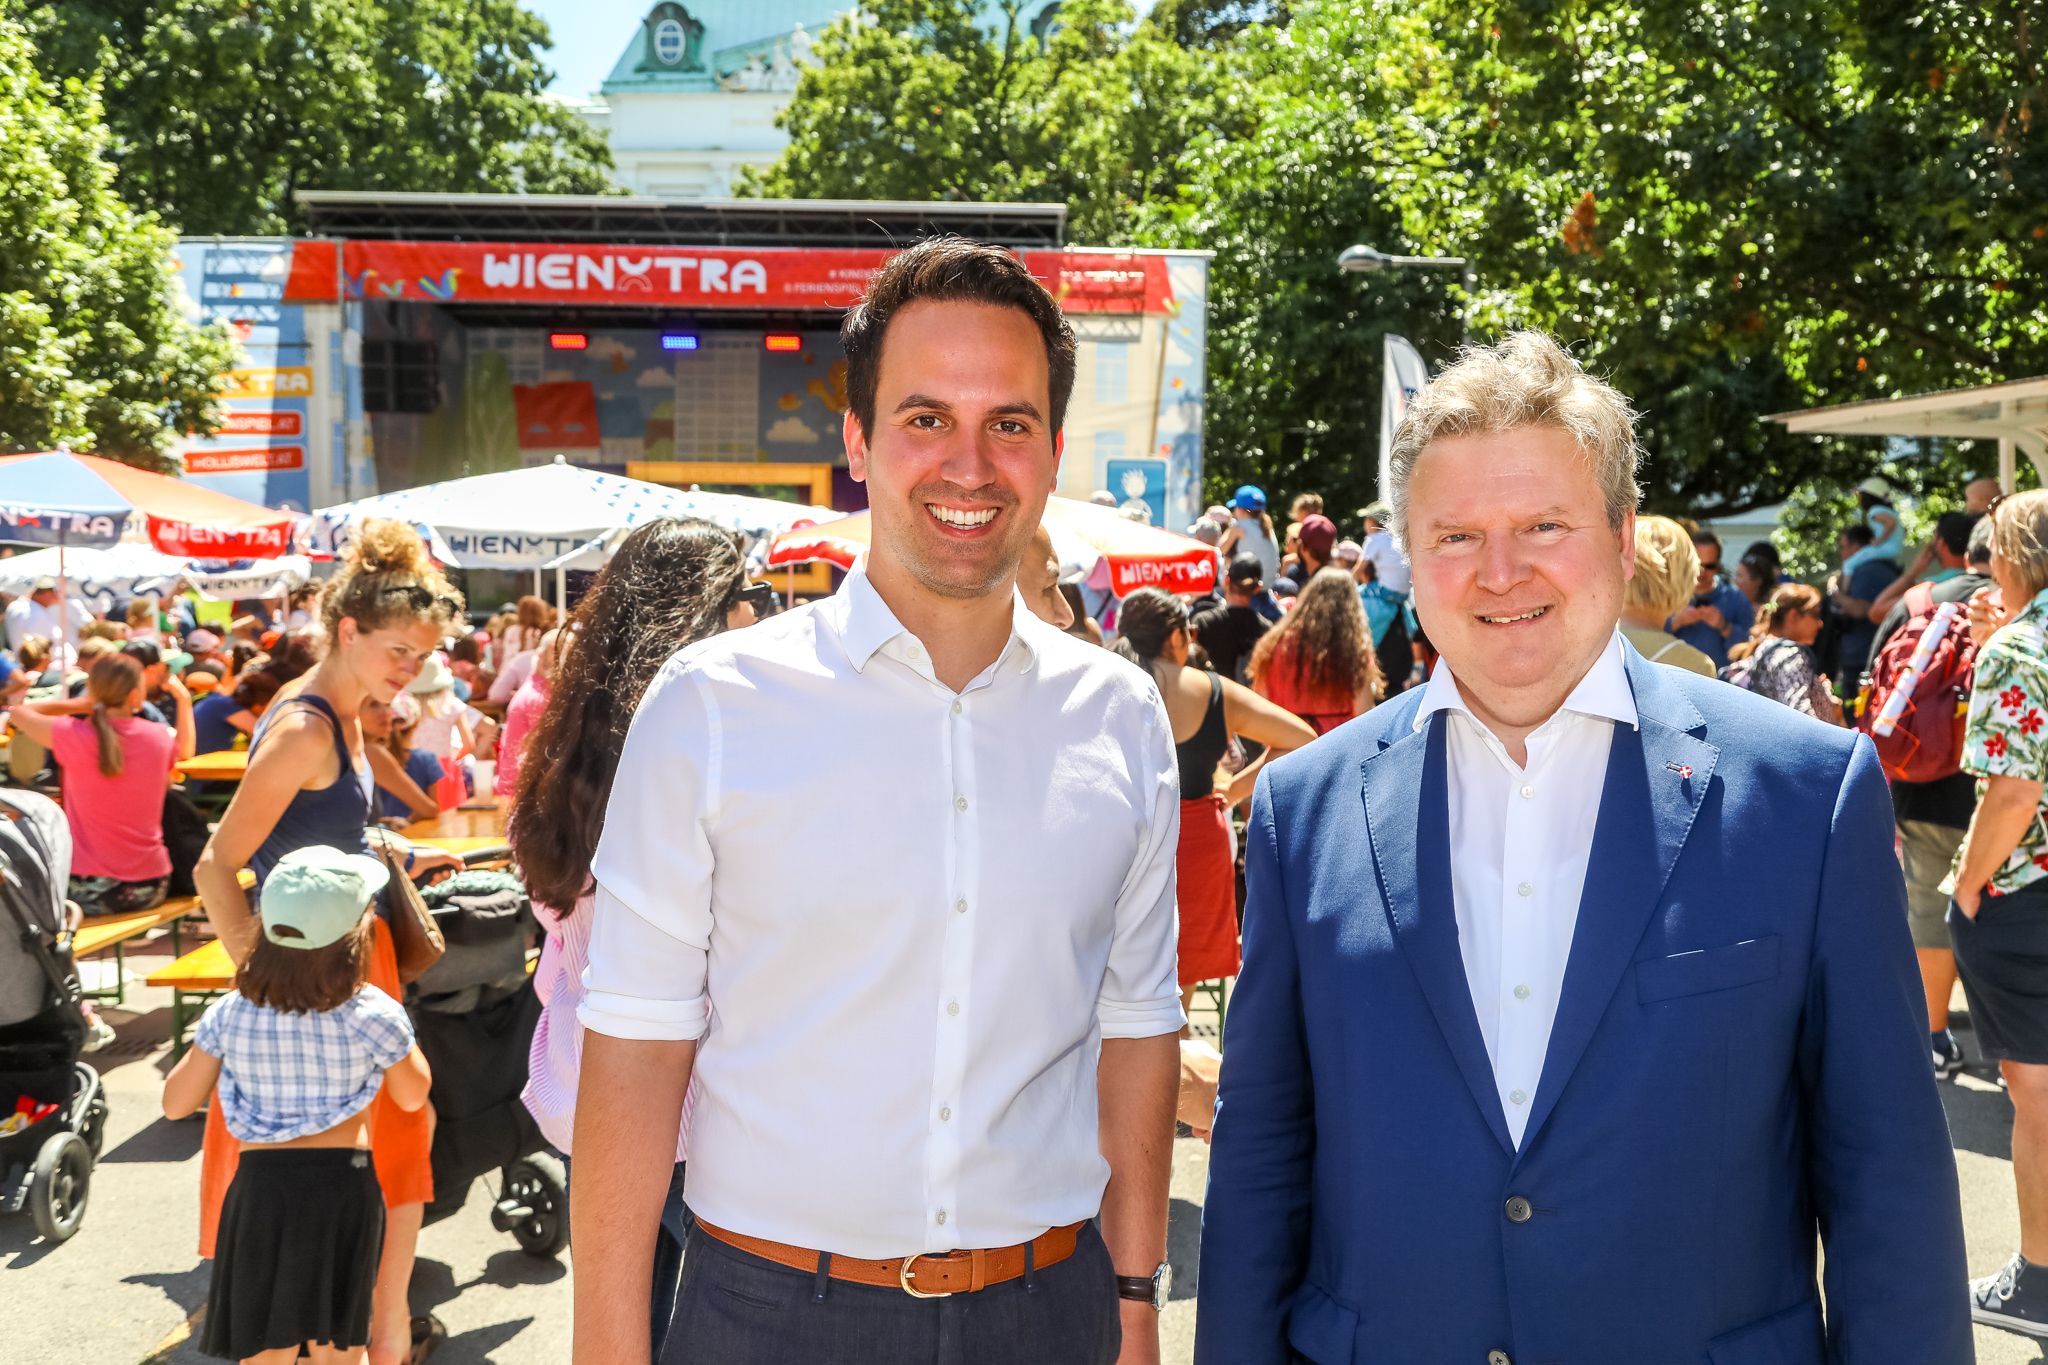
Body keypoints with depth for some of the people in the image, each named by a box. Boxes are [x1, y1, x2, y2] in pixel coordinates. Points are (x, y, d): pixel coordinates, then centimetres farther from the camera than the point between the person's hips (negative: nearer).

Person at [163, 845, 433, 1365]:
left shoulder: (229, 1015, -6)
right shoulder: (374, 1016, -12)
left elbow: (177, 1103, 6)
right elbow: (412, 1096, 5)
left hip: (260, 1188, 1)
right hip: (343, 1183, -1)